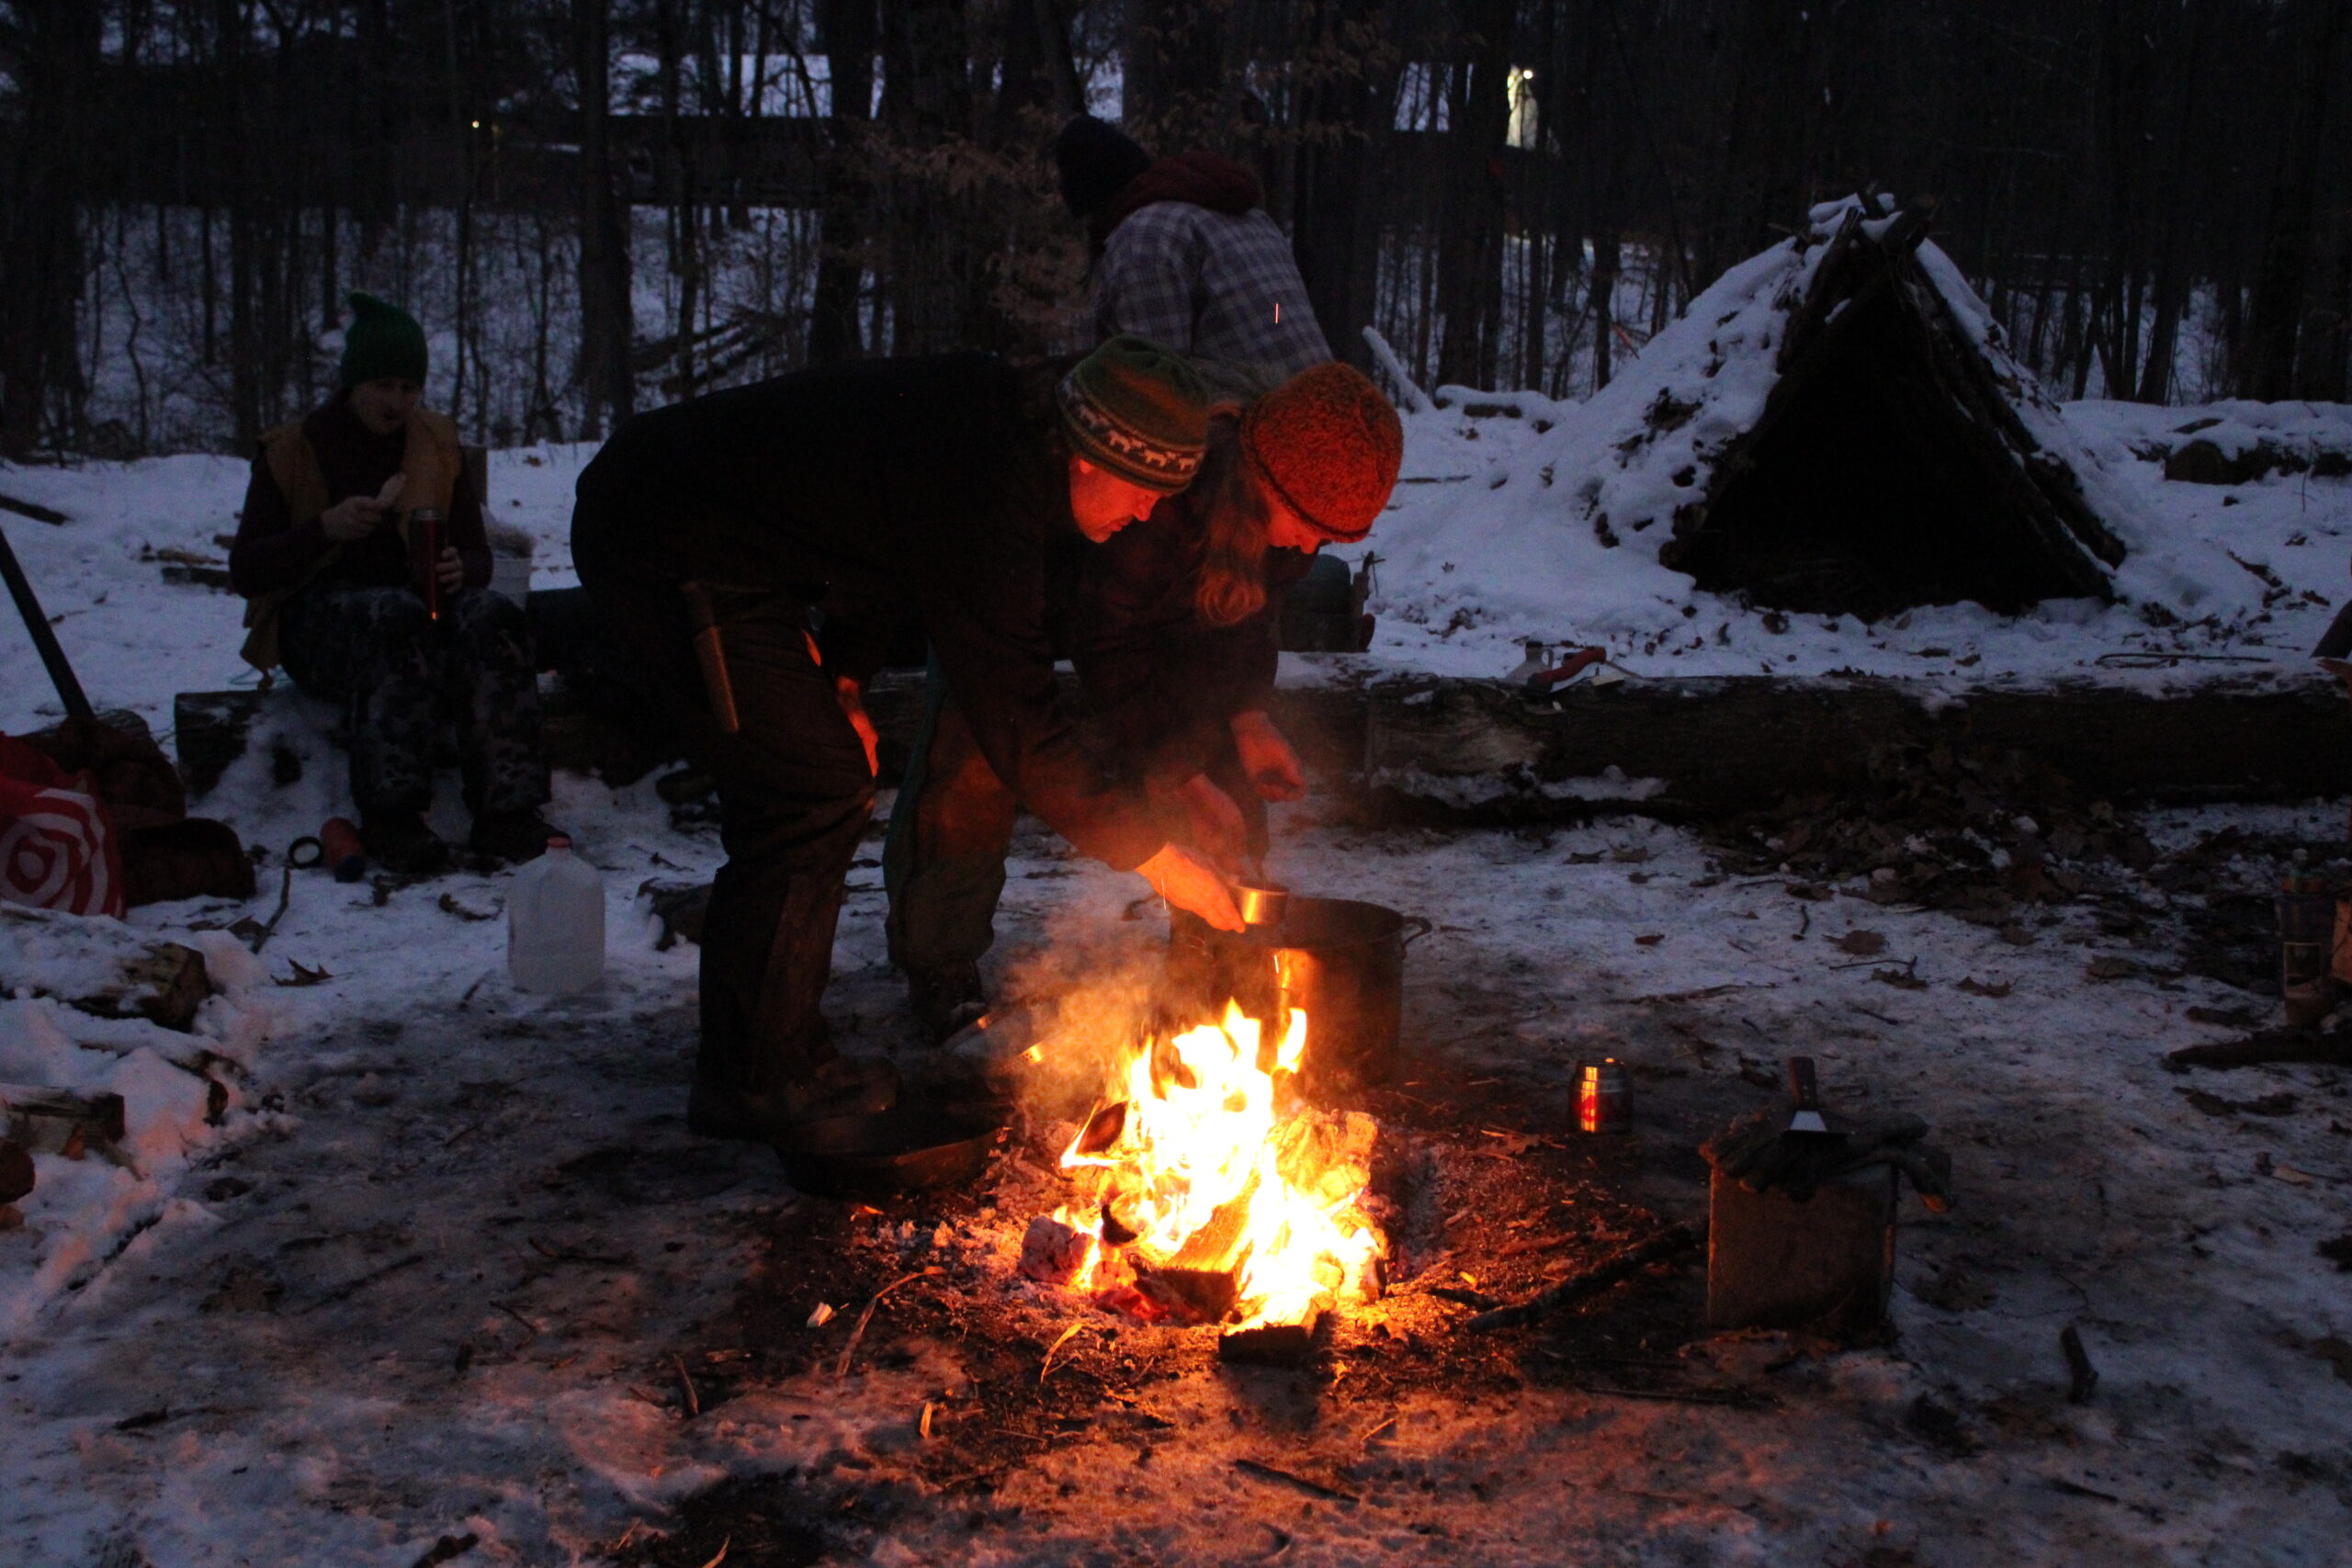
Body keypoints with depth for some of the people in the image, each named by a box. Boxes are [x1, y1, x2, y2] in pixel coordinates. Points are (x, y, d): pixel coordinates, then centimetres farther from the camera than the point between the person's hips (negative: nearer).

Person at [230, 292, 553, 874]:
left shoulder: (438, 443, 13)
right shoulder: (291, 450, 4)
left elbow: (477, 554, 12)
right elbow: (245, 572, 0)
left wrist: (460, 571, -14)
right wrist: (324, 528, -18)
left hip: (423, 598, 3)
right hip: (318, 617, -3)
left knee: (494, 618, -32)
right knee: (398, 618, -38)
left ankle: (508, 811, -38)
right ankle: (389, 816, -39)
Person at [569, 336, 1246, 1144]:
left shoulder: (1007, 420, 1)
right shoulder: (980, 501, -28)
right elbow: (1016, 715, -26)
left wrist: (842, 677, 9)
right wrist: (1153, 853, -18)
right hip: (669, 557, -10)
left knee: (823, 788, 12)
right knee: (813, 794, -11)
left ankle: (779, 1051, 23)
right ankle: (752, 1082, 2)